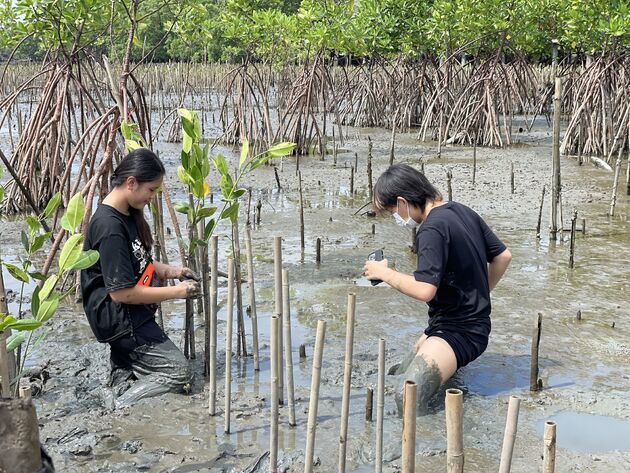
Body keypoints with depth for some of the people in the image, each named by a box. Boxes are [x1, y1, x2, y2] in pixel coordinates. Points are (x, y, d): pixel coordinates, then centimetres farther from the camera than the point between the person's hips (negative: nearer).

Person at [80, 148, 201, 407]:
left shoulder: (129, 214, 4)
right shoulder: (110, 227, -24)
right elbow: (121, 292, -23)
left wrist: (172, 271, 2)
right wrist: (176, 292, -16)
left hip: (131, 312, 9)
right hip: (118, 319, -9)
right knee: (180, 373, -6)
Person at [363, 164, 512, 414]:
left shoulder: (432, 229, -20)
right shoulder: (463, 211, 8)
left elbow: (424, 290, -27)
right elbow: (503, 256, 15)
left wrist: (384, 273, -12)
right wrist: (479, 294, 23)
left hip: (459, 332, -10)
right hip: (473, 321, 10)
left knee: (407, 400, -24)